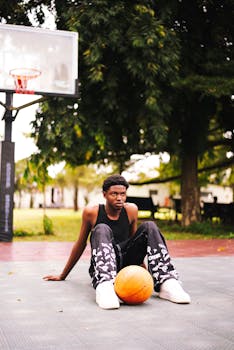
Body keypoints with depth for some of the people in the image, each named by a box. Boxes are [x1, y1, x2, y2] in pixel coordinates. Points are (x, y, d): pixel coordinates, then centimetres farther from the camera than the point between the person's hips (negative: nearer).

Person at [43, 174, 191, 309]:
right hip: (102, 267, -3)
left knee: (149, 226, -15)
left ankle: (166, 282, -29)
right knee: (102, 230, -31)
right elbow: (81, 244, 7)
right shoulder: (91, 212, -5)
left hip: (126, 265, 3)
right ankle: (104, 285, -54)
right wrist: (62, 276, 14)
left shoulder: (131, 210, 3)